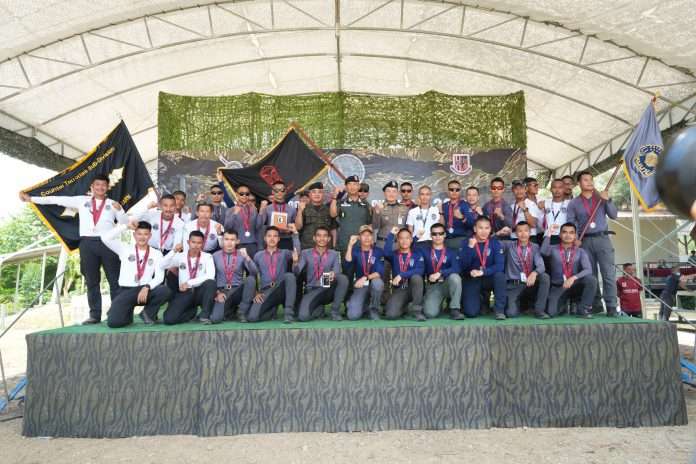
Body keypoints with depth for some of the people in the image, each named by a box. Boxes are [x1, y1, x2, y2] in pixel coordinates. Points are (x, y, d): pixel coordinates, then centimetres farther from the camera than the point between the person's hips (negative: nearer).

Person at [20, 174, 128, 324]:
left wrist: (119, 210, -11)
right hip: (88, 243, 2)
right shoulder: (81, 200, 16)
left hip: (108, 243, -2)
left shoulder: (113, 204, 12)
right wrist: (30, 198, 17)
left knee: (115, 280, -2)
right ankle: (95, 315, 6)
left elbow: (125, 224, 6)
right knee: (91, 281, 3)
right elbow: (57, 199, 17)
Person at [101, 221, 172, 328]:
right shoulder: (125, 249, 8)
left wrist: (147, 287, -22)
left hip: (145, 290, 1)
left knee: (165, 291, -31)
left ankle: (148, 313, 0)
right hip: (126, 291, 0)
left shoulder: (156, 253, 6)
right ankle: (127, 313, 15)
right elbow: (105, 238, -6)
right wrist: (126, 226, -6)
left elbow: (159, 277, -5)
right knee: (114, 322, -24)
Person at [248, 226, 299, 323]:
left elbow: (297, 253, -11)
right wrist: (256, 293, -1)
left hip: (281, 289, -1)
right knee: (252, 317, -24)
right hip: (265, 291, 1)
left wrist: (295, 233, -17)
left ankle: (288, 312, -28)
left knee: (289, 275, -33)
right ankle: (273, 309, 9)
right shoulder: (258, 256, 16)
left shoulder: (285, 253, 13)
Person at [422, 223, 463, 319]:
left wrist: (440, 274, -24)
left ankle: (455, 309, -20)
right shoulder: (424, 251, 13)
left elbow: (456, 269, -10)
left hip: (448, 284, 1)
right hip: (432, 286, 0)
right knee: (430, 313, -26)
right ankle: (436, 303, 11)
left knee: (455, 277, -35)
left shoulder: (452, 252, 7)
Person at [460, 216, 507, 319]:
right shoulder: (466, 243, -7)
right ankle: (481, 298, 20)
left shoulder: (495, 243, -6)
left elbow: (500, 265, -18)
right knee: (471, 312, -17)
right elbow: (463, 266, -19)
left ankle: (500, 310, -17)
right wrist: (470, 247, -29)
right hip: (471, 280, 0)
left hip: (489, 278, 1)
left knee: (500, 274, -33)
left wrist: (483, 272, -31)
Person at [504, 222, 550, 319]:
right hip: (513, 285, -2)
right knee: (511, 313, -22)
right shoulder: (509, 246, 3)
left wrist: (534, 273, -33)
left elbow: (541, 266, -11)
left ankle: (539, 310, -13)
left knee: (545, 277, -29)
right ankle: (517, 304, 16)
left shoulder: (535, 247, 4)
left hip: (530, 283, 2)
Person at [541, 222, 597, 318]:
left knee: (591, 279, -29)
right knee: (551, 312, -23)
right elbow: (543, 251, -25)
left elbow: (588, 270, -14)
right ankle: (563, 304, 16)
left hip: (575, 286, 1)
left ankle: (583, 309, -10)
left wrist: (573, 278, -31)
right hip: (557, 287, -1)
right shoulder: (553, 249, 0)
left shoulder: (581, 252, 2)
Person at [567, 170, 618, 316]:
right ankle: (596, 305, 12)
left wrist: (608, 200, -8)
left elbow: (614, 215, 4)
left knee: (608, 274, -8)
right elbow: (570, 223, 4)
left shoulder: (602, 198, 12)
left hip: (602, 238, 0)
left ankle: (611, 307, -6)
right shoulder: (573, 203, 10)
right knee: (590, 275, 4)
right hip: (585, 241, 1)